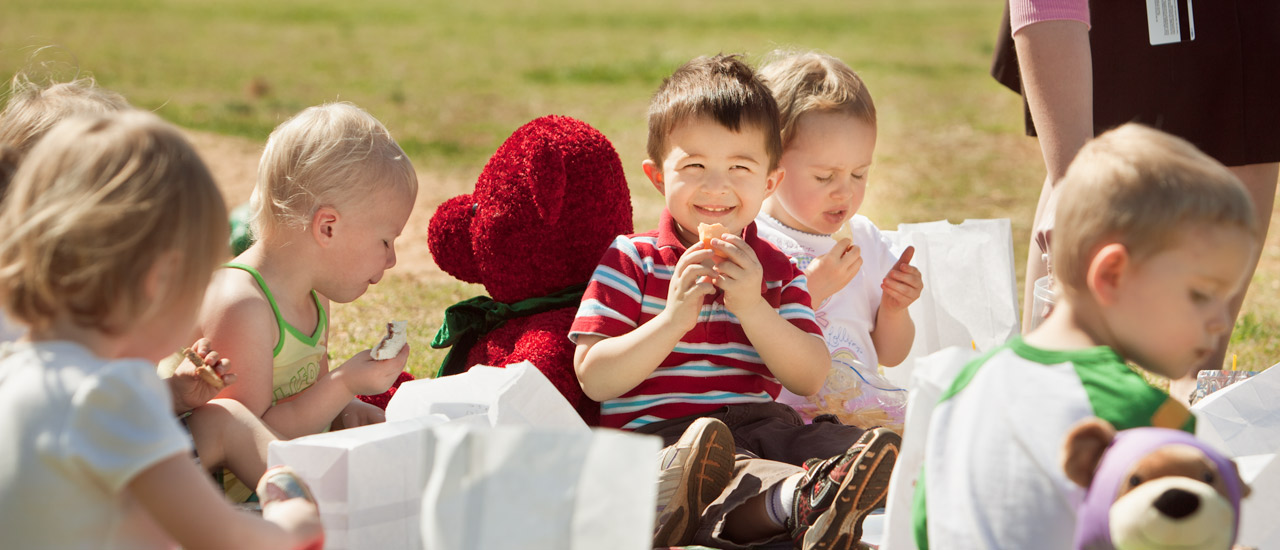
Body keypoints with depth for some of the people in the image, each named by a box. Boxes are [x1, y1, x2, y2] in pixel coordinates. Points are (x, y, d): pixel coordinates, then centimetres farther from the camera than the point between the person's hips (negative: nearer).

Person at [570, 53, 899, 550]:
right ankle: (801, 500, -68)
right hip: (659, 431, -4)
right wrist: (673, 320, -16)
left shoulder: (777, 271, 16)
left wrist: (751, 306, -11)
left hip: (761, 424, 4)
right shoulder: (629, 261, 6)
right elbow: (594, 380, -4)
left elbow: (811, 378, 2)